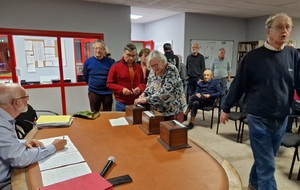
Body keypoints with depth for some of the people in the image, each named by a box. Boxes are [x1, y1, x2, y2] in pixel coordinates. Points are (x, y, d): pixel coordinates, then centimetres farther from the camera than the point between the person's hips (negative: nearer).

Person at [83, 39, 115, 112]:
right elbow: (85, 78, 9)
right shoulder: (88, 62, -3)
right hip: (93, 92, 1)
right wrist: (93, 84, 12)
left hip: (107, 92, 0)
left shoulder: (110, 62, -7)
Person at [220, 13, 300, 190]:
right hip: (258, 119, -4)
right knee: (267, 165, 1)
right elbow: (238, 84, -3)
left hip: (282, 120, 4)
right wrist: (226, 109, 2)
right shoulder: (253, 57, -8)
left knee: (264, 160, 21)